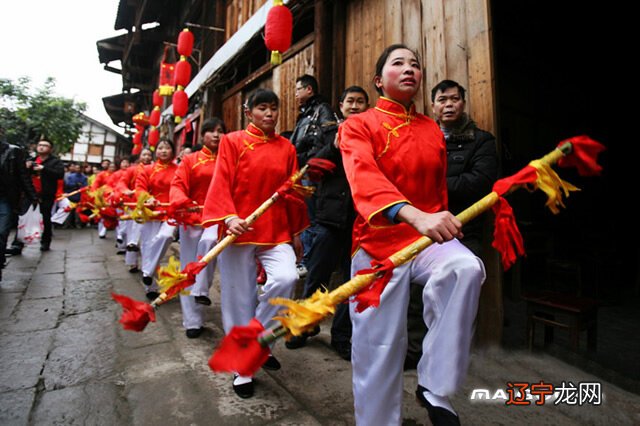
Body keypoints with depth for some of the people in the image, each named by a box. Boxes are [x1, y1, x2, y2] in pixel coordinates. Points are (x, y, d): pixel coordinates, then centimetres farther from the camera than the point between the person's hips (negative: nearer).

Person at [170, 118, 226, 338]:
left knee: (208, 241, -34)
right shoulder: (190, 160, 7)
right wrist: (183, 203, -24)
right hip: (192, 217, 1)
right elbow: (177, 185, -3)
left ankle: (200, 291, -15)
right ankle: (192, 322, 15)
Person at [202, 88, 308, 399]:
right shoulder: (233, 142, 3)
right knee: (239, 300, 4)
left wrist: (296, 233, 15)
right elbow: (221, 184, -5)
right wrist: (229, 218, -22)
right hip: (239, 231, -2)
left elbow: (293, 192, 14)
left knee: (286, 279, -21)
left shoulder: (287, 148, 11)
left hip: (277, 232, 3)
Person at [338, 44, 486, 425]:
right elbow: (365, 178, -23)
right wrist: (414, 215, -38)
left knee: (467, 269, -29)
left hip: (428, 237, 4)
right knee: (378, 346, 1)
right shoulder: (359, 126, -2)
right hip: (378, 242, -3)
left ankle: (435, 387, -11)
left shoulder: (433, 130, 12)